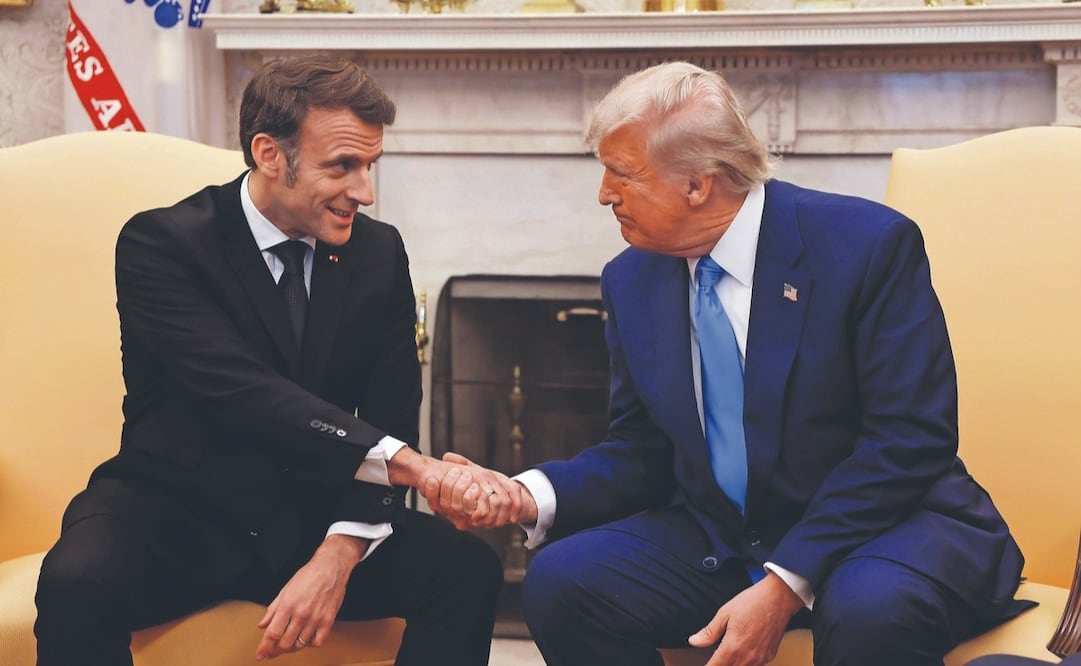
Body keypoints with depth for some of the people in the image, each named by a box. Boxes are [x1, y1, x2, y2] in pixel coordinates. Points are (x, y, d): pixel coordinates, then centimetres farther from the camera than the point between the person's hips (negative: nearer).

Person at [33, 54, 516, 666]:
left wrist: (338, 555, -18)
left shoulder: (379, 253, 1)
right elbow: (247, 396, -26)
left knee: (468, 568, -20)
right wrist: (405, 462, -37)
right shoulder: (160, 244, -13)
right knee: (76, 582, -35)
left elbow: (390, 420, -1)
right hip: (176, 517, -4)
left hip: (314, 522, 4)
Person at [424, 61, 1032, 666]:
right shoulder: (632, 281, 5)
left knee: (873, 609, -38)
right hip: (717, 542, 5)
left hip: (880, 527, -5)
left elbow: (911, 439, -17)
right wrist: (529, 497, -10)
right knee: (559, 583, -18)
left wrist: (784, 586, -23)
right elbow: (640, 454, 11)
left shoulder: (870, 244, -12)